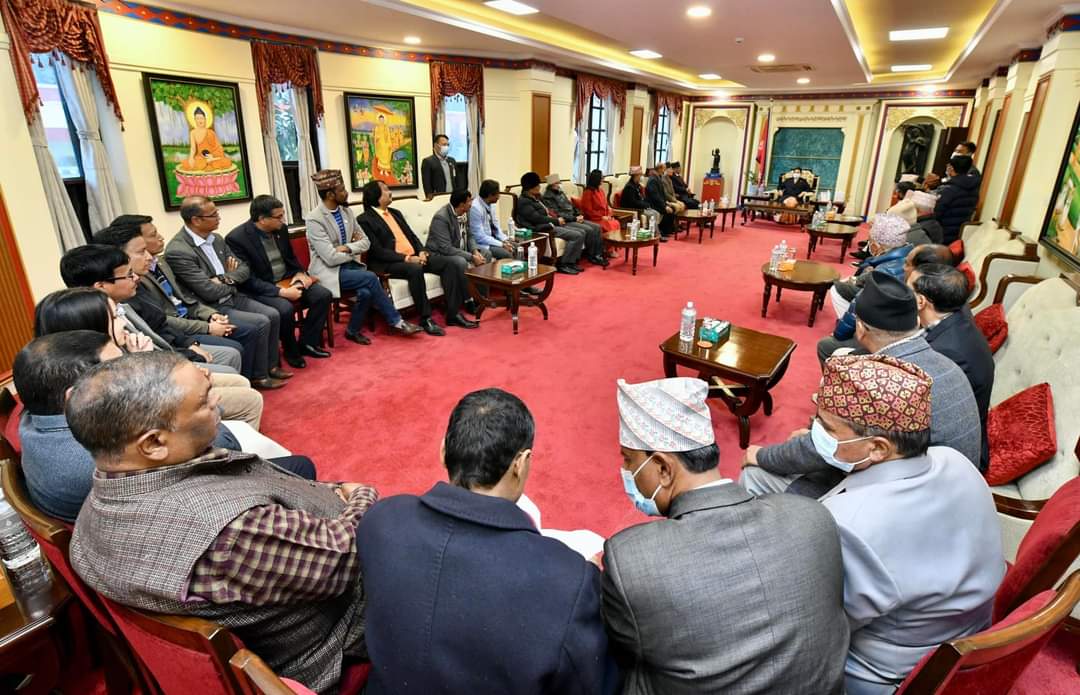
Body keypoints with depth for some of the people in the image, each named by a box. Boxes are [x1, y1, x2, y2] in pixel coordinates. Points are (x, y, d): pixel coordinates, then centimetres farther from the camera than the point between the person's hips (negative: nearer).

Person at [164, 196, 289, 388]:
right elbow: (209, 292, -23)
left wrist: (225, 279, -11)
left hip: (232, 298, 8)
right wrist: (232, 284, -4)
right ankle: (259, 376, -3)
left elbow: (244, 269, 9)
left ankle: (271, 365, 12)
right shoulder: (177, 251, -21)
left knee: (273, 315, -4)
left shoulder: (216, 239, 5)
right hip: (210, 309, -8)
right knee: (261, 323, -20)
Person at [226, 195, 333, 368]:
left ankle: (307, 343, 2)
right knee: (285, 308, -33)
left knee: (324, 295, -12)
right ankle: (291, 350, -5)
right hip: (260, 288, -6)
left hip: (287, 280, 7)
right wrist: (281, 292, -28)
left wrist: (300, 273, -4)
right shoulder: (236, 238, -18)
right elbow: (247, 279, -20)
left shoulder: (280, 228, 1)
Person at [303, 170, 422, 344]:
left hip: (348, 264, 6)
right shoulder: (314, 219, -16)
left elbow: (366, 242, 7)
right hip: (328, 270, -6)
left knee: (366, 291, -25)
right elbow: (331, 258, -21)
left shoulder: (345, 211, 6)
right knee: (370, 278, -25)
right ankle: (396, 321, -11)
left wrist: (348, 247, -12)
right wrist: (355, 251, -5)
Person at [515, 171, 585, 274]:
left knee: (581, 233, 2)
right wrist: (556, 220, -13)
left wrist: (557, 218, 3)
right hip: (542, 228, -10)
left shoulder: (536, 197, 18)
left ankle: (571, 262, 2)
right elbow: (537, 218, -20)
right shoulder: (524, 202, -12)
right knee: (576, 236, -19)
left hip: (550, 224, 10)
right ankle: (562, 264, -11)